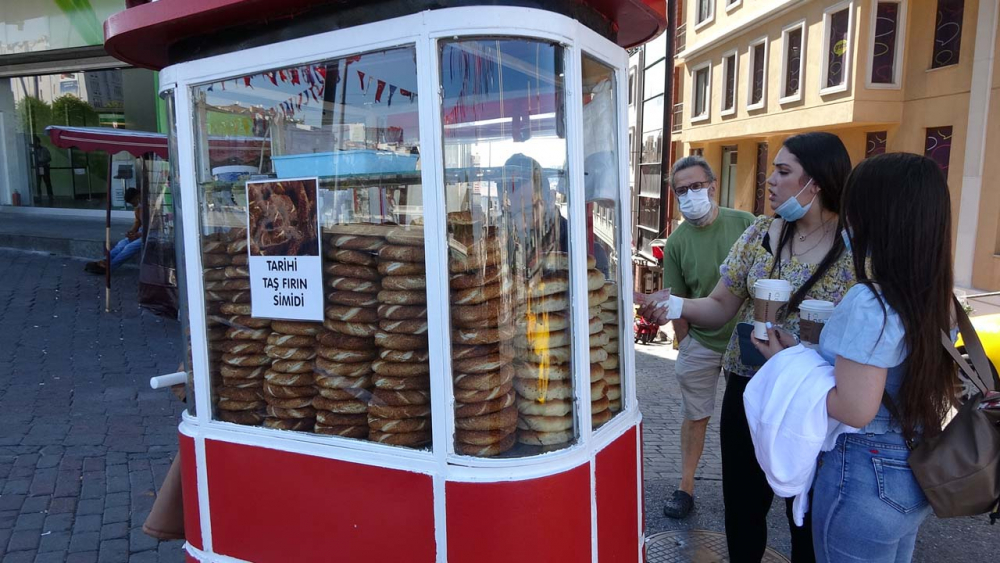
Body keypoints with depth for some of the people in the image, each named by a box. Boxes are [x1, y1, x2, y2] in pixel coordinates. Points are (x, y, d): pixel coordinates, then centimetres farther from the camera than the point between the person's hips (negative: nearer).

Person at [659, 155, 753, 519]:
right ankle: (686, 487, 24)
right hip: (700, 344, 0)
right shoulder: (676, 242, -7)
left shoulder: (745, 224, -9)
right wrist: (684, 345, -1)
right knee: (695, 416, 10)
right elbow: (677, 302, -1)